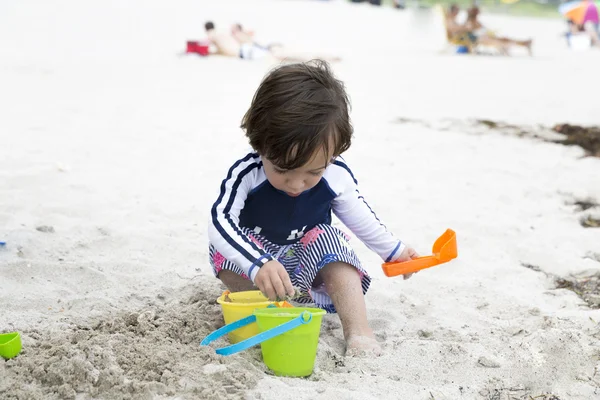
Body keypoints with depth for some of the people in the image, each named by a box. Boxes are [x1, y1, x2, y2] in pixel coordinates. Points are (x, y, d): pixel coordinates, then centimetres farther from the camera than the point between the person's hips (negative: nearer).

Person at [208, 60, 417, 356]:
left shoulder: (336, 176, -20)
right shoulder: (246, 174, -29)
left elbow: (360, 218, 1)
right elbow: (220, 223, -41)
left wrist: (393, 250, 8)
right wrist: (258, 265, -56)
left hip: (305, 264, 2)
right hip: (255, 254, -1)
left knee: (325, 237, -28)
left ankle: (358, 331, -30)